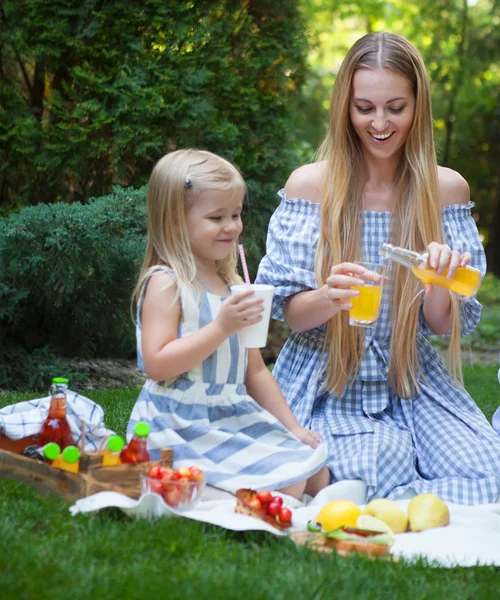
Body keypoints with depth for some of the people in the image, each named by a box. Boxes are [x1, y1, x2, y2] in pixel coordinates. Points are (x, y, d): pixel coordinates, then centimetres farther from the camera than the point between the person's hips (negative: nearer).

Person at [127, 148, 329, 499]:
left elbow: (255, 370, 19)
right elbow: (157, 365, -20)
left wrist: (292, 426, 13)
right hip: (184, 427, -8)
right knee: (282, 488, -19)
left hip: (237, 417, 8)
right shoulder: (165, 283, -10)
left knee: (317, 475, 0)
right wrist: (221, 327, -25)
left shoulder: (233, 285, 15)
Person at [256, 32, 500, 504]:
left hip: (412, 381, 3)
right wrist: (330, 297, -26)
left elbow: (442, 325, 3)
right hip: (328, 381, -2)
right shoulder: (310, 184, -5)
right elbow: (288, 312, -3)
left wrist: (439, 284, -21)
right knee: (384, 464, -32)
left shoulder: (446, 188, 1)